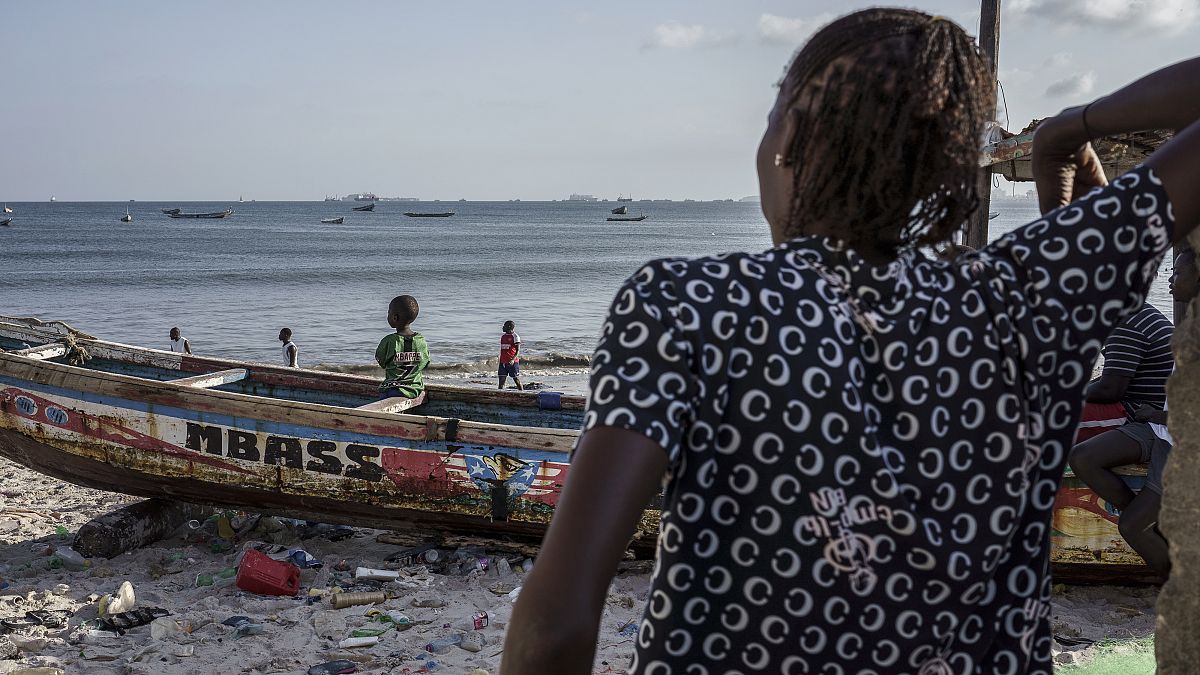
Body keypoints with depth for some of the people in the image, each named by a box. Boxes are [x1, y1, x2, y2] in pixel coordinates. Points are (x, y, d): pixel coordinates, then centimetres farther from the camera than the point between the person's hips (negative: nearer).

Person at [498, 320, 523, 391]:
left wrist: (513, 359, -23)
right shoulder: (503, 336, 15)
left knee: (516, 378, 1)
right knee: (502, 378, 2)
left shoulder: (515, 336, -6)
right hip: (503, 361, 6)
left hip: (512, 362, -6)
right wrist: (500, 360, 21)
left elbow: (518, 350, -10)